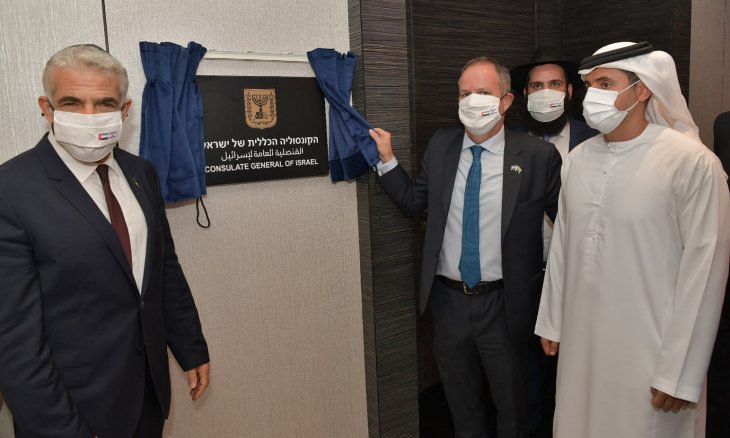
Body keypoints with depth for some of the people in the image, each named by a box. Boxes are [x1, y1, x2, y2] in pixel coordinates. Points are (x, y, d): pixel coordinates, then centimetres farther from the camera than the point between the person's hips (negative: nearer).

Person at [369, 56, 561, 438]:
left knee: (510, 405, 21)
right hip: (447, 299, 3)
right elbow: (413, 202, 5)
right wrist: (387, 159, -3)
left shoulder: (538, 156, -11)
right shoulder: (440, 145, 0)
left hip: (503, 305, -3)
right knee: (461, 404, 25)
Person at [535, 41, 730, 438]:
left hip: (647, 352, -5)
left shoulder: (692, 162, -13)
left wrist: (680, 372, -12)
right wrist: (551, 321, 11)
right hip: (580, 342, 5)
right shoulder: (578, 158, 3)